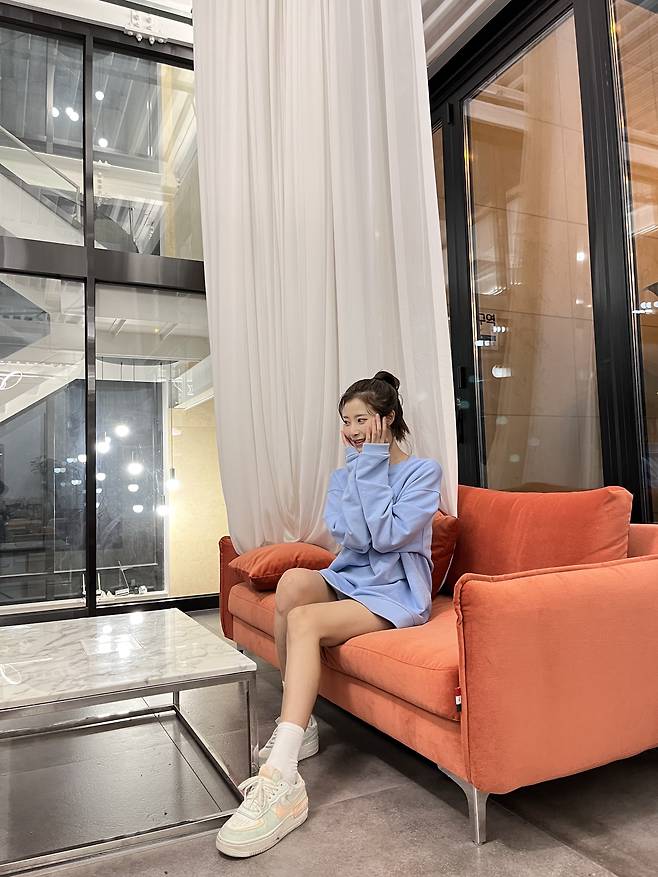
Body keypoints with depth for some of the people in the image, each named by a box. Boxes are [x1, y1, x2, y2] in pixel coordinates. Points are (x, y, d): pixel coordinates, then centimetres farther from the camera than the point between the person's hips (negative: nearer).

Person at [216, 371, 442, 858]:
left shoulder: (423, 472, -4)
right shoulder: (345, 475, 11)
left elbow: (387, 535, -18)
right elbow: (349, 536, -7)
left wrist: (374, 466, -13)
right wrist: (363, 468, -9)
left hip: (395, 595, -5)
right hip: (349, 580, 6)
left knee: (304, 620, -29)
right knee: (292, 580, -27)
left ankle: (282, 782, -33)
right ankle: (298, 726, -15)